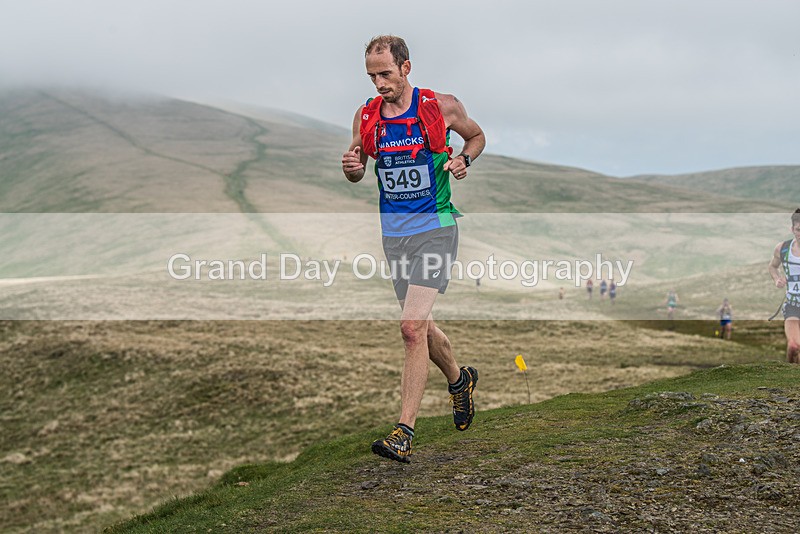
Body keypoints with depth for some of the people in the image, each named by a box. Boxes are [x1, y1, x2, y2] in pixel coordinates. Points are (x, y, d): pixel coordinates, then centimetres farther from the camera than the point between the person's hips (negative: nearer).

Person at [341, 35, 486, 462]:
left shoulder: (442, 107, -7)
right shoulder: (366, 116, 2)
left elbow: (476, 136, 12)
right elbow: (357, 174, 14)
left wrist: (462, 160, -9)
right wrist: (352, 167, -10)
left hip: (435, 228, -5)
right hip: (393, 233, 5)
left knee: (412, 327, -16)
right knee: (420, 327, 15)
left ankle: (403, 434, -13)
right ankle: (459, 380, 45)